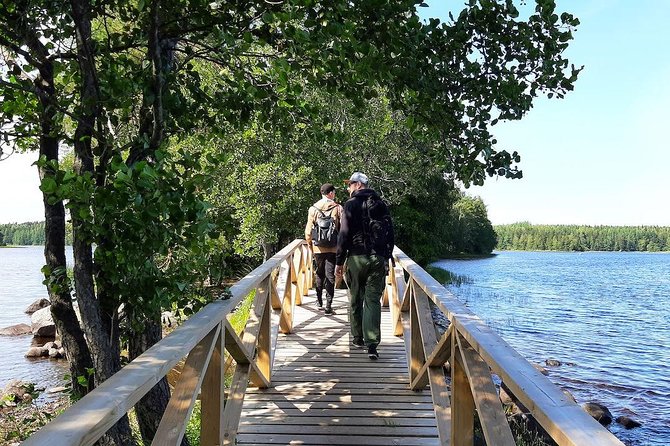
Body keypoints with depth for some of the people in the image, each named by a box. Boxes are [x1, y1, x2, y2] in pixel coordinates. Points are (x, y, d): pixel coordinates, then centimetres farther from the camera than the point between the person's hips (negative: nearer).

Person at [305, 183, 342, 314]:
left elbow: (308, 230, 1)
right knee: (330, 275, 2)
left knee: (319, 274, 19)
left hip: (318, 248, 2)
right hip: (333, 248, -2)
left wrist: (310, 244, 15)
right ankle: (328, 306, -2)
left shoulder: (313, 208, -1)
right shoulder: (337, 208, -5)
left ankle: (319, 301, 28)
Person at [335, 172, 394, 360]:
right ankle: (372, 345, -8)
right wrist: (386, 257, 18)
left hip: (356, 258, -3)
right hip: (378, 259, 3)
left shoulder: (351, 204, -4)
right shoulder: (381, 205, 10)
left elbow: (344, 235, -7)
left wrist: (339, 261, -2)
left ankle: (357, 339, 23)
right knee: (373, 301, 0)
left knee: (356, 300, 12)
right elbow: (390, 233, 12)